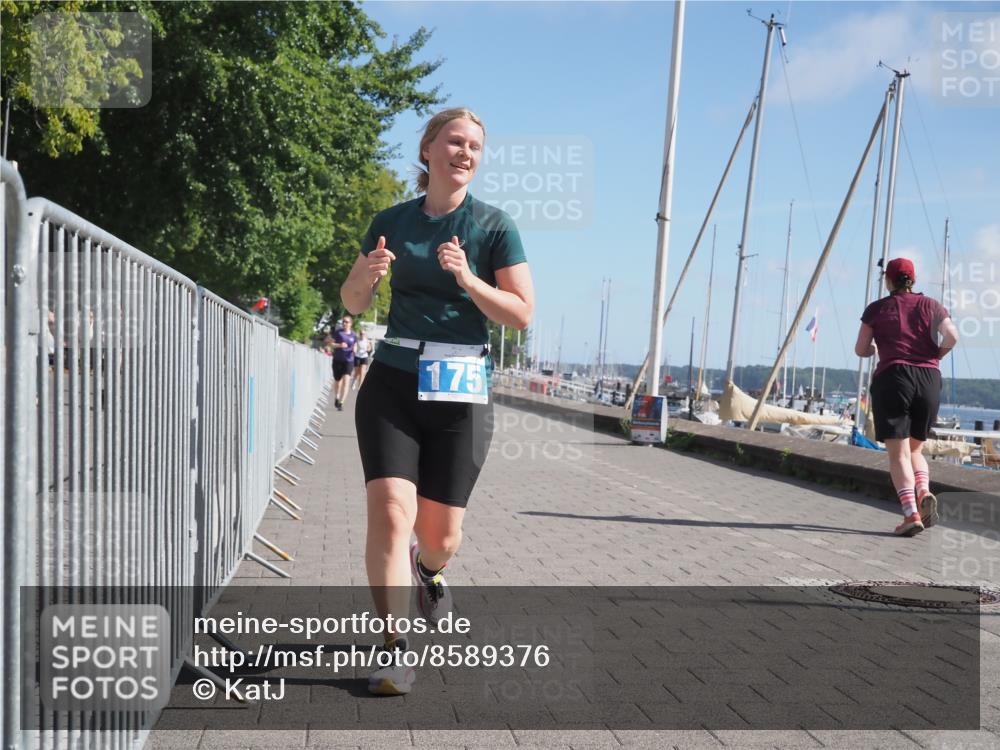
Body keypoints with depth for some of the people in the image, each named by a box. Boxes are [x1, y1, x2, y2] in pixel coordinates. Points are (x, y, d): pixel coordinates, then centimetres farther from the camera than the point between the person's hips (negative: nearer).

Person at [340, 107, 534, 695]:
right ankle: (394, 648, -3)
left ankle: (429, 570, 42)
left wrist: (468, 280, -19)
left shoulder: (494, 226, -1)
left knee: (440, 535, 4)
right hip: (392, 381, 2)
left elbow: (523, 315, -4)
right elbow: (353, 304, 14)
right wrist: (367, 274, -8)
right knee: (390, 511, -15)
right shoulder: (392, 222, 7)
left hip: (461, 390, -1)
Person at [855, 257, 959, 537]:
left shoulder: (877, 309, 9)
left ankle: (911, 514, -20)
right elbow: (952, 336, -3)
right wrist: (934, 356, 13)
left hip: (892, 377, -3)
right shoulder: (931, 306, 13)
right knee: (915, 448, 18)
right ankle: (924, 492, -10)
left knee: (898, 452, -4)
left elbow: (861, 350, 8)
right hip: (929, 379, 3)